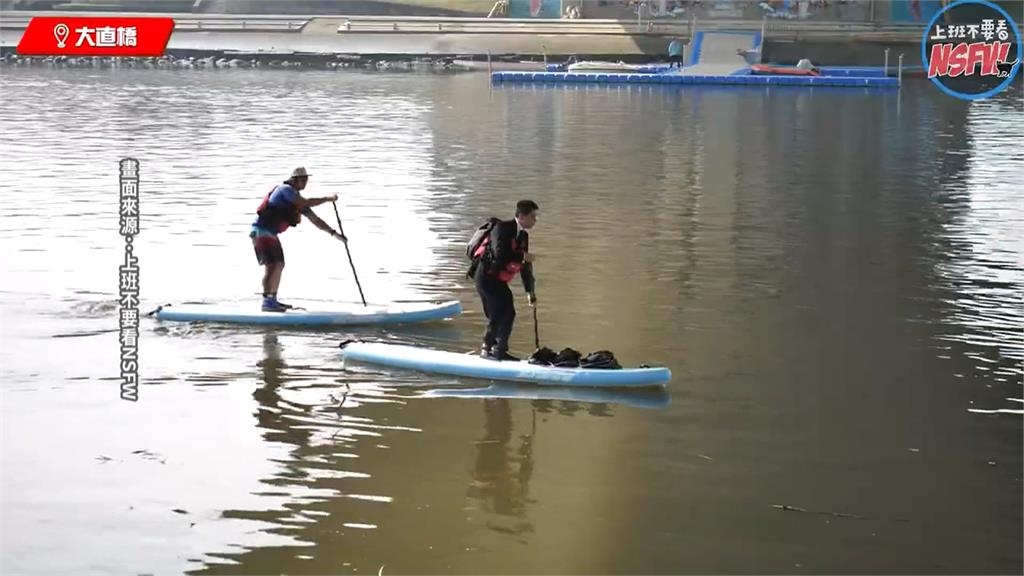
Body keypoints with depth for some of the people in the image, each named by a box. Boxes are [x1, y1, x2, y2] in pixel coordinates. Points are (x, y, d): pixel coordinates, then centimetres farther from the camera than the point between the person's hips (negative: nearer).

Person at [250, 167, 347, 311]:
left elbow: (314, 219, 17)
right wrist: (328, 199, -18)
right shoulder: (285, 189, -13)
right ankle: (267, 302, -22)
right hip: (261, 231, -10)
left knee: (279, 265, 16)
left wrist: (333, 232, 11)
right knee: (272, 265, -17)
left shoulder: (298, 199, 14)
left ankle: (272, 300, 25)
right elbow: (306, 203, -26)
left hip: (270, 234, 10)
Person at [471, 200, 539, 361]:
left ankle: (499, 350, 16)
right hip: (486, 276, -9)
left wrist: (530, 291, 17)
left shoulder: (523, 236, 10)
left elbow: (525, 266, 16)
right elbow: (500, 254, -30)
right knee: (498, 313, -13)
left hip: (499, 280, 9)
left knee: (508, 313, 7)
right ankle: (486, 349, -3)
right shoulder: (502, 229, -16)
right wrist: (522, 256, -20)